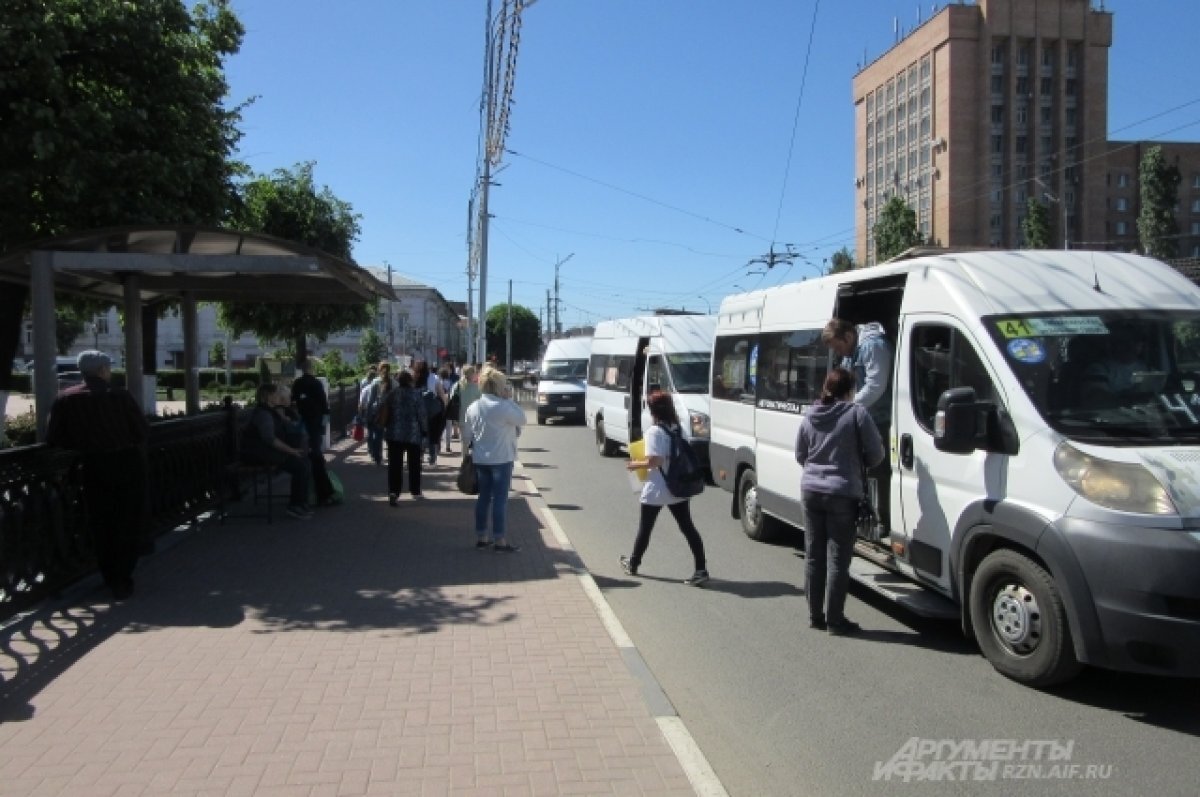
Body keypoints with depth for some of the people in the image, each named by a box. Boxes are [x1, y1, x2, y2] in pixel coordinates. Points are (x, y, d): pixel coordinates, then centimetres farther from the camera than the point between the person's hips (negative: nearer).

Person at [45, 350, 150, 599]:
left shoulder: (65, 399, -3)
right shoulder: (120, 396, -8)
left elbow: (54, 439, -4)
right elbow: (143, 432, -7)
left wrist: (85, 443, 12)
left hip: (95, 469, 2)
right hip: (128, 465, -2)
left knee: (101, 526, 14)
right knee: (129, 525, 8)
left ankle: (111, 579, 20)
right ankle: (122, 581, 5)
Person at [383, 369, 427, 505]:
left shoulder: (392, 394, 0)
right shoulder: (416, 394, -7)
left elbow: (386, 413, 6)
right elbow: (422, 415, -8)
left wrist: (387, 428, 18)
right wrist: (425, 432, -1)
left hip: (395, 434, 1)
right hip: (413, 434, -1)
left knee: (395, 464, 0)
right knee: (414, 463, 14)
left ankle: (393, 491, -14)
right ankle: (415, 491, 22)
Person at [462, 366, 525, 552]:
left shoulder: (472, 407, 5)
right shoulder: (503, 406, -16)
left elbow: (467, 435, 8)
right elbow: (522, 420, -6)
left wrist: (467, 453, 19)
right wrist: (510, 400, -4)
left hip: (480, 460, 6)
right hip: (501, 459, -6)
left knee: (483, 497, 13)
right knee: (500, 499, -1)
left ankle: (481, 537, 19)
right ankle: (500, 541, 3)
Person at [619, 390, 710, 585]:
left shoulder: (654, 431, -17)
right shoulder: (678, 429, 7)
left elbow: (654, 461, -22)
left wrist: (635, 464, -7)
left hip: (656, 490, -6)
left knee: (645, 528, 12)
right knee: (687, 527, 4)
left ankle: (633, 563, 29)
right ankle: (701, 569, -4)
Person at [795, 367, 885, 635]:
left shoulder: (809, 416, 7)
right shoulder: (856, 413, -9)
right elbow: (876, 454, -5)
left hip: (811, 490, 5)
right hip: (842, 494, -5)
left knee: (813, 556, 12)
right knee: (838, 559, 1)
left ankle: (815, 615, 19)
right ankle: (835, 619, 6)